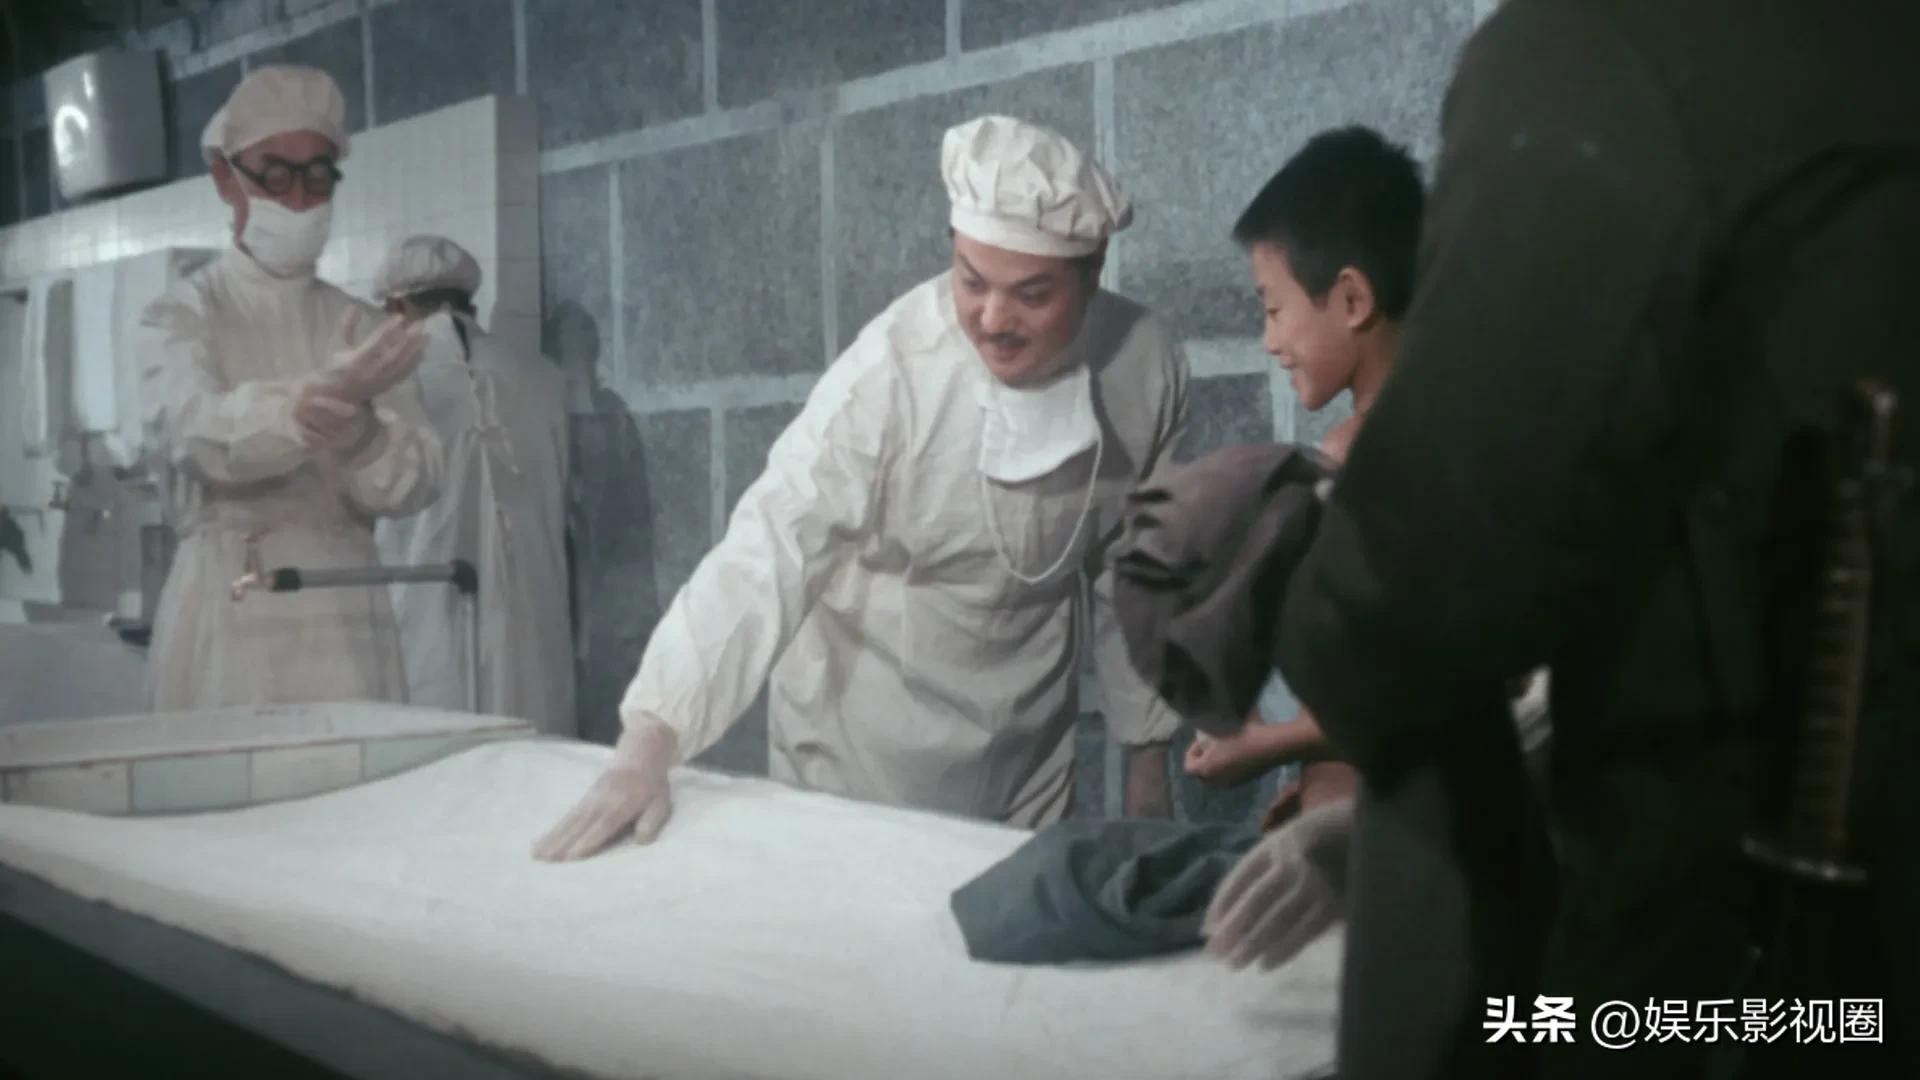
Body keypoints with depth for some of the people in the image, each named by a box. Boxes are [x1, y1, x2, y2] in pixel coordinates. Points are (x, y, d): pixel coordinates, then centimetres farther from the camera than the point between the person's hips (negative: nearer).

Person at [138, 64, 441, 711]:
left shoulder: (360, 326, 9)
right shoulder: (179, 318, 2)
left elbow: (417, 481, -3)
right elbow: (197, 431, -19)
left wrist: (359, 431, -25)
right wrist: (312, 403, -39)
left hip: (346, 619, 2)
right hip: (228, 618, -2)